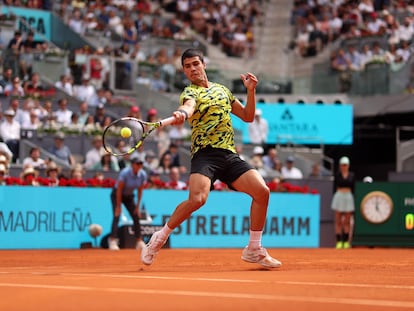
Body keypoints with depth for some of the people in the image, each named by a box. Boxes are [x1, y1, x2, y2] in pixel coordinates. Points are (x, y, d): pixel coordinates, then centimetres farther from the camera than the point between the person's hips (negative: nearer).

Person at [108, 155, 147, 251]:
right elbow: (119, 190, -24)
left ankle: (140, 242, 7)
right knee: (117, 216, -20)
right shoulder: (125, 173, -29)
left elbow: (140, 191, -4)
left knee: (136, 216, -1)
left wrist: (137, 206, -3)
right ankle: (112, 241, -24)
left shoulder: (143, 175, -15)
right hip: (117, 195, -5)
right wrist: (118, 206, -21)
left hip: (129, 196, 5)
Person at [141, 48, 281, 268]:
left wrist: (251, 91, 10)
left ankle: (253, 250, 6)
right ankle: (159, 239, -7)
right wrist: (182, 114, -48)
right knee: (197, 199, -28)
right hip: (205, 153, -6)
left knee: (262, 191, -9)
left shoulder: (222, 90, 21)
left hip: (229, 155, 6)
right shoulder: (190, 92, 2)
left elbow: (248, 117, 26)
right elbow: (189, 106, -24)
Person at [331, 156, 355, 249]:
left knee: (347, 222, 2)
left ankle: (346, 241, 6)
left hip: (349, 197, 1)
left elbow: (353, 188, 8)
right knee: (338, 221, -2)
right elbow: (334, 187, 6)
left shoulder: (352, 175, 8)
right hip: (339, 196, -1)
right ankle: (339, 241, -1)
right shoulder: (337, 175, 5)